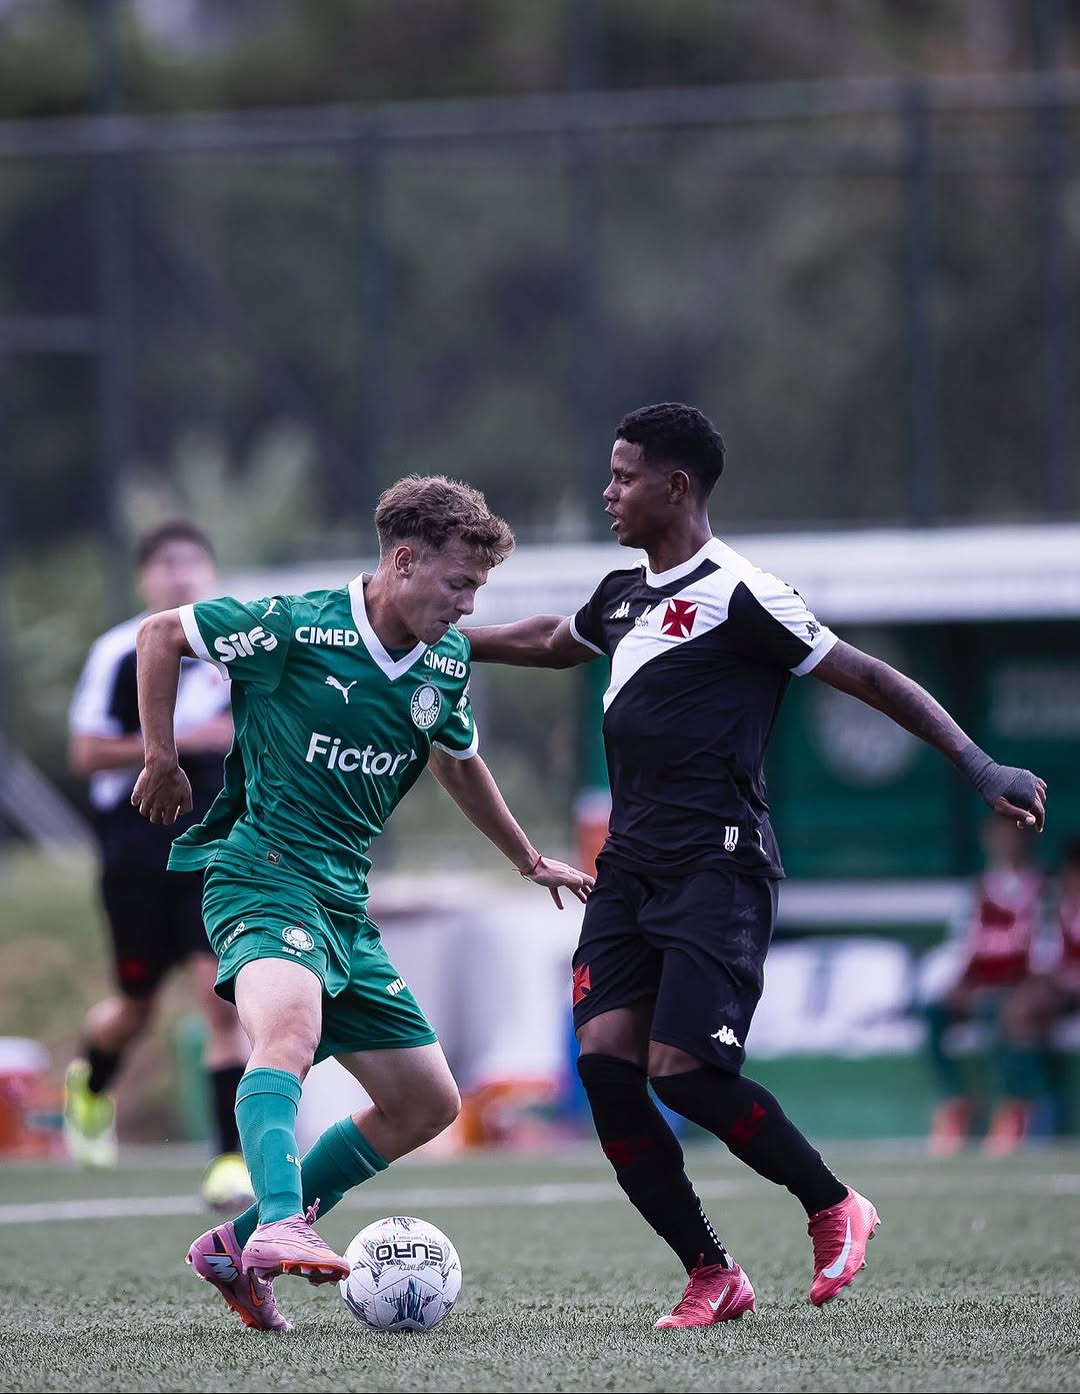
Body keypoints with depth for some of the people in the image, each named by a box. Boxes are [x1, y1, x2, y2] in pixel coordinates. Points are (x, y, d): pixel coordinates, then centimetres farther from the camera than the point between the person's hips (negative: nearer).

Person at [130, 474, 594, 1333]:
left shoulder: (447, 663, 8)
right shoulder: (297, 626, -13)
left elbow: (458, 761, 28)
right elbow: (162, 634, -3)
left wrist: (529, 860, 37)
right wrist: (162, 760, -2)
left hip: (345, 904, 8)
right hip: (261, 872, -8)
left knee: (427, 1104, 9)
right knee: (291, 1025, -38)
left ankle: (238, 1248, 13)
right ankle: (281, 1225, -54)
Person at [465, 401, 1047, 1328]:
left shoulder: (737, 595, -9)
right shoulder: (623, 596, 16)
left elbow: (864, 677, -9)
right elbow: (552, 643, 39)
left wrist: (979, 766, -15)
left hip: (718, 865, -8)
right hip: (631, 867, 8)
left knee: (683, 1070, -18)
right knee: (606, 1065, -8)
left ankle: (836, 1209, 6)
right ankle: (711, 1276, 2)